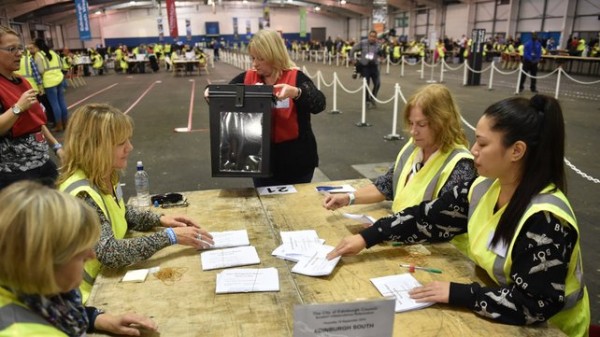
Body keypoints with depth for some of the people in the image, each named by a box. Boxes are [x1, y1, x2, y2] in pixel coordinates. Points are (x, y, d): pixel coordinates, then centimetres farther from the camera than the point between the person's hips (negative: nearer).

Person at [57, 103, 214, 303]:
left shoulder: (102, 176, -3)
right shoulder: (81, 193, -28)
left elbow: (121, 214, 14)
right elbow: (109, 252, -35)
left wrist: (159, 220, -1)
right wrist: (170, 236, -32)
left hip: (108, 274, 7)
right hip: (93, 290, -7)